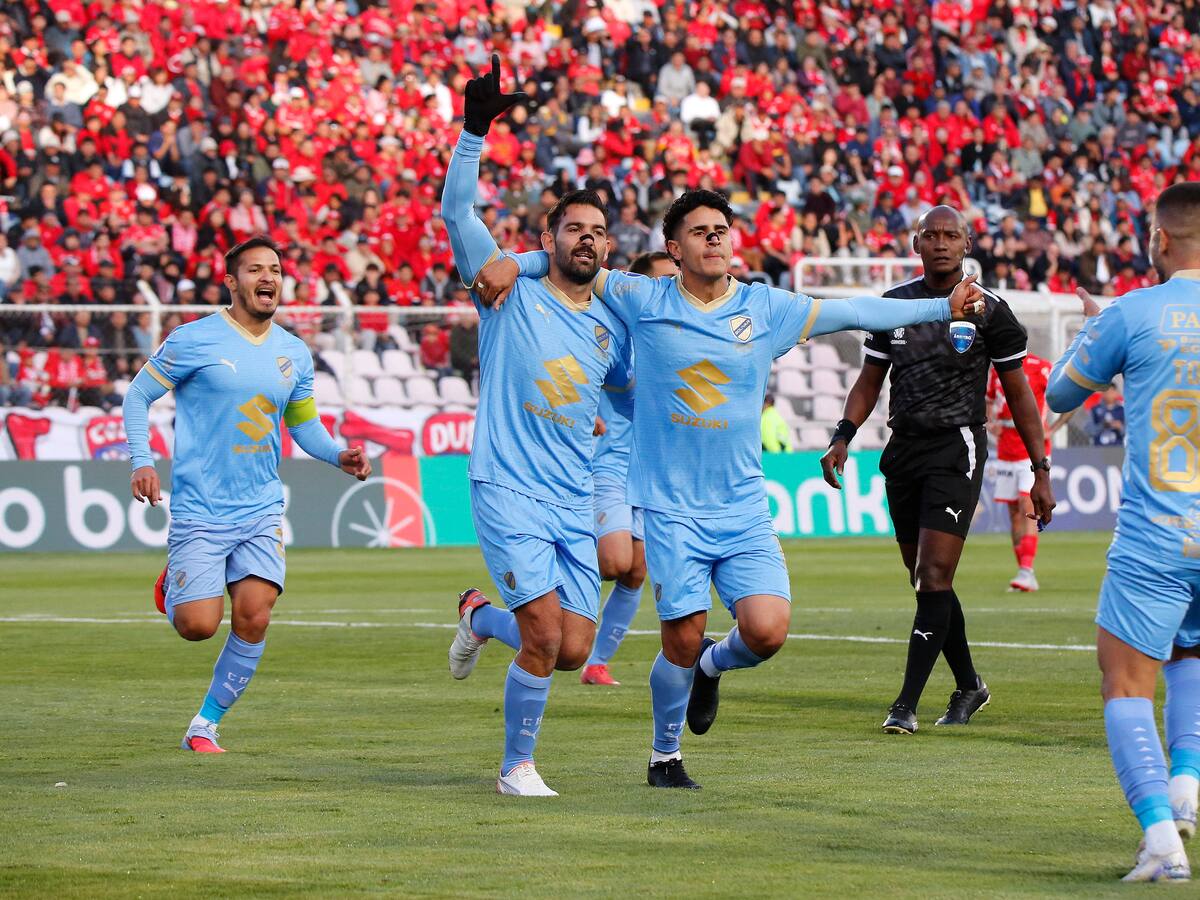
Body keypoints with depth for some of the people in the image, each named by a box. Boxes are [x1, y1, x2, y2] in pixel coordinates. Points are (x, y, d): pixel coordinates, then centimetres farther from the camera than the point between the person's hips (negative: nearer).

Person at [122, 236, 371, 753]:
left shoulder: (294, 353, 9)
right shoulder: (194, 341, -7)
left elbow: (304, 423, 21)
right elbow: (138, 396, 0)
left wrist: (339, 456, 1)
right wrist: (142, 461, -14)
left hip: (262, 511, 4)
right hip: (199, 511, -4)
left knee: (254, 619, -10)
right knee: (199, 626, -10)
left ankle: (205, 726, 8)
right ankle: (172, 586, 28)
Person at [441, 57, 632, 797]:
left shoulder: (612, 325, 11)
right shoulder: (511, 290, -2)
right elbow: (458, 211, -13)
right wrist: (475, 130, -23)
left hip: (576, 505, 5)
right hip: (509, 493, -5)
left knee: (572, 651, 1)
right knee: (545, 636, -15)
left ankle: (482, 615, 32)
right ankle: (518, 765, 5)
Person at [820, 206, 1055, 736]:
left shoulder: (988, 310, -3)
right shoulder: (894, 303, 8)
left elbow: (1019, 395, 2)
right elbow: (870, 380, 16)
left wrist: (1041, 471, 0)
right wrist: (842, 439, 2)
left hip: (957, 449, -5)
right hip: (903, 450, 5)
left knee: (934, 578, -14)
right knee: (925, 582, 9)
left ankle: (906, 705, -14)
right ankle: (968, 686, 26)